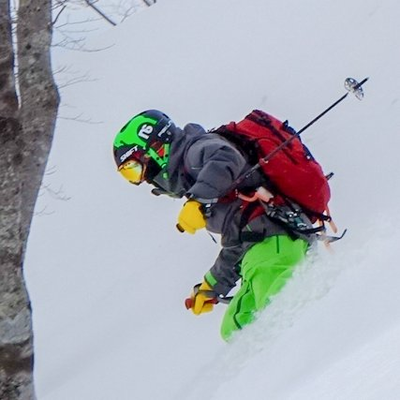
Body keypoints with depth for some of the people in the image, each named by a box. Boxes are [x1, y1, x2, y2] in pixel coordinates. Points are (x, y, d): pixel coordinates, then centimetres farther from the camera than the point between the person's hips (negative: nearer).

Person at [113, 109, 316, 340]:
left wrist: (198, 200, -27)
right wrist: (211, 288, 42)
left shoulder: (196, 148, 9)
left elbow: (226, 159, -19)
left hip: (270, 235, -10)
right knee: (235, 330, 0)